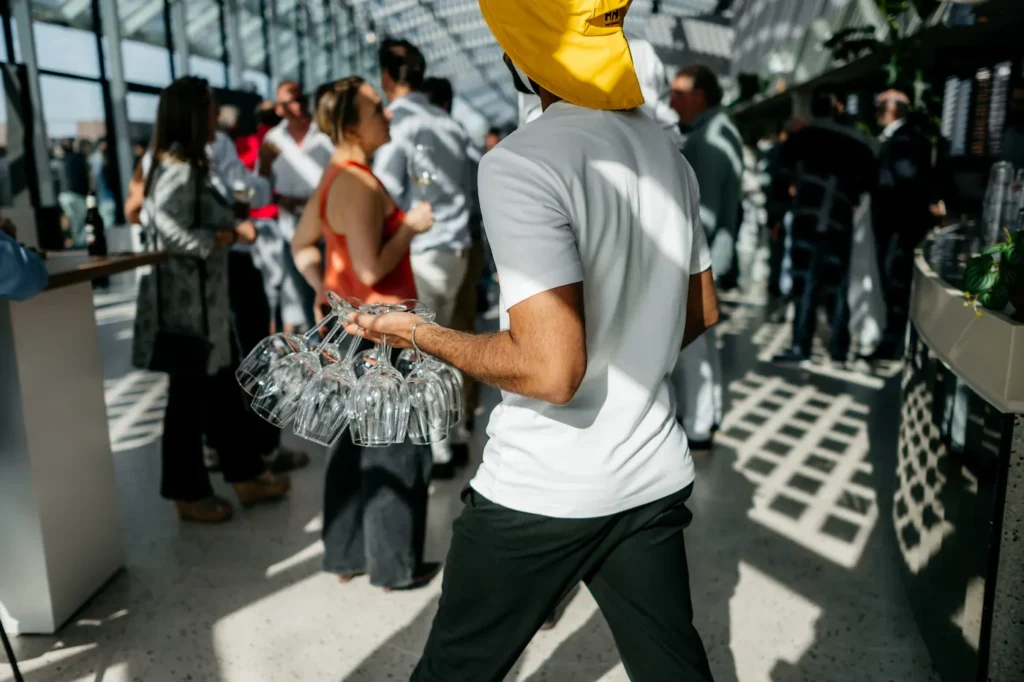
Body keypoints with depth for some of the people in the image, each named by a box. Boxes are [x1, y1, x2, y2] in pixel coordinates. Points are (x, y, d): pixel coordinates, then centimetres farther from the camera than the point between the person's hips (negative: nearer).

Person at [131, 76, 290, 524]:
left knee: (222, 390, 15)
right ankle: (189, 493, 20)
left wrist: (230, 228, 9)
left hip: (203, 297, 10)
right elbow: (173, 234, -24)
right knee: (189, 396, 4)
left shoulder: (185, 165, 14)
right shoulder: (179, 169, -17)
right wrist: (229, 236, -15)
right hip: (185, 300, -10)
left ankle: (245, 475, 27)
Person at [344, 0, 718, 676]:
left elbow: (552, 371, -25)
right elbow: (702, 313, 14)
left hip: (541, 493, -6)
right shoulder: (669, 152, 5)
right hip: (655, 478, 7)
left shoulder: (521, 163, -20)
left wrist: (420, 334, -11)